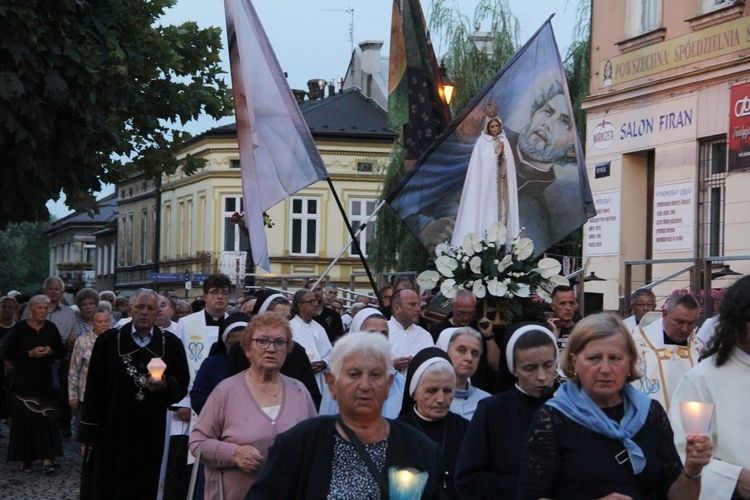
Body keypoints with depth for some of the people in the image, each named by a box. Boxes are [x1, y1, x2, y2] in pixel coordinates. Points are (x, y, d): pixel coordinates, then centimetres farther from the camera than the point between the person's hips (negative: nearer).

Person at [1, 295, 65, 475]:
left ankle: (47, 460, -8)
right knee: (25, 419, -1)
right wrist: (30, 353, -15)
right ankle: (25, 458, 12)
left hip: (45, 381, 2)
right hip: (23, 382, -2)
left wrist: (50, 352, -8)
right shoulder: (20, 328, -3)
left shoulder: (51, 328, 7)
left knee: (47, 419, -6)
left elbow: (62, 352, 14)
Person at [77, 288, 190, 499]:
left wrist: (164, 385, -16)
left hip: (150, 434, 1)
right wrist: (90, 431, -1)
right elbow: (94, 387, 2)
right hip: (111, 432, -1)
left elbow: (182, 384, 6)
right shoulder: (108, 340, 2)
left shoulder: (171, 344, 5)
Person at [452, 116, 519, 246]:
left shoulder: (503, 140, 10)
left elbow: (509, 160, 8)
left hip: (502, 181, 5)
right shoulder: (482, 142, -6)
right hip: (487, 180, -5)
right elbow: (482, 161, -12)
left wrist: (502, 153, -10)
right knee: (488, 205, -7)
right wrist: (496, 153, -16)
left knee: (502, 204, 4)